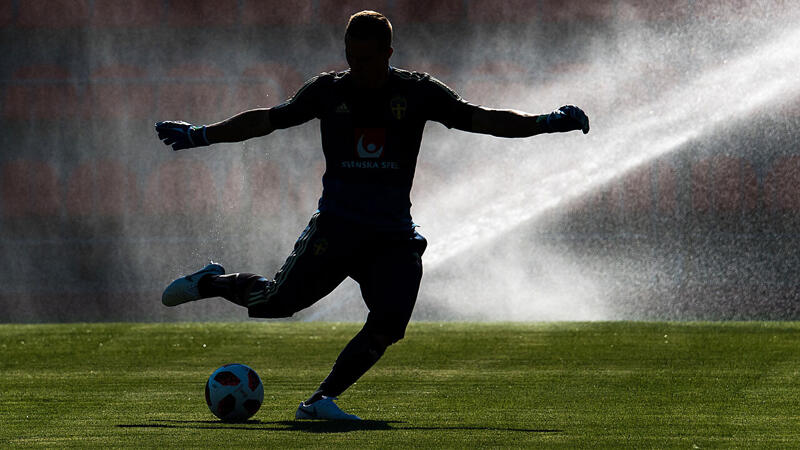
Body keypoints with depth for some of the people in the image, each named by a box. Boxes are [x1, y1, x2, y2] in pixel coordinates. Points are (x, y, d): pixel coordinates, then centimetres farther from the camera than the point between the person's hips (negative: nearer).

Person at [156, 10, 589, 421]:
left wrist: (545, 122, -10)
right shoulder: (328, 90, 4)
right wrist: (202, 135, 14)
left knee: (388, 323, -17)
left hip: (393, 233, 1)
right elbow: (267, 120, 14)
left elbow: (482, 119, 1)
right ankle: (211, 283, 20)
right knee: (279, 300, -9)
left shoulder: (417, 92, 3)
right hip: (336, 225, -1)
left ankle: (321, 400, -12)